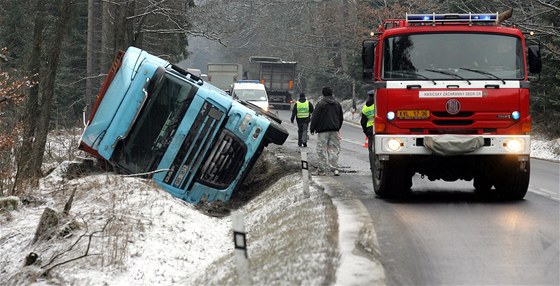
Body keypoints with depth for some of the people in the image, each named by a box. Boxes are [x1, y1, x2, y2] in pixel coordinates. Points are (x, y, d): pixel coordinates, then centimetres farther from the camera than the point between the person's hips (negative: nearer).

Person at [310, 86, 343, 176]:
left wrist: (312, 129, 2)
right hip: (334, 131, 5)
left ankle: (322, 170, 1)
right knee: (334, 149, 9)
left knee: (322, 150, 0)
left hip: (323, 131, -5)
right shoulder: (337, 104, 11)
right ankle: (335, 168, 2)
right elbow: (341, 118, 20)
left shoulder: (320, 104, -8)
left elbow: (315, 118, -8)